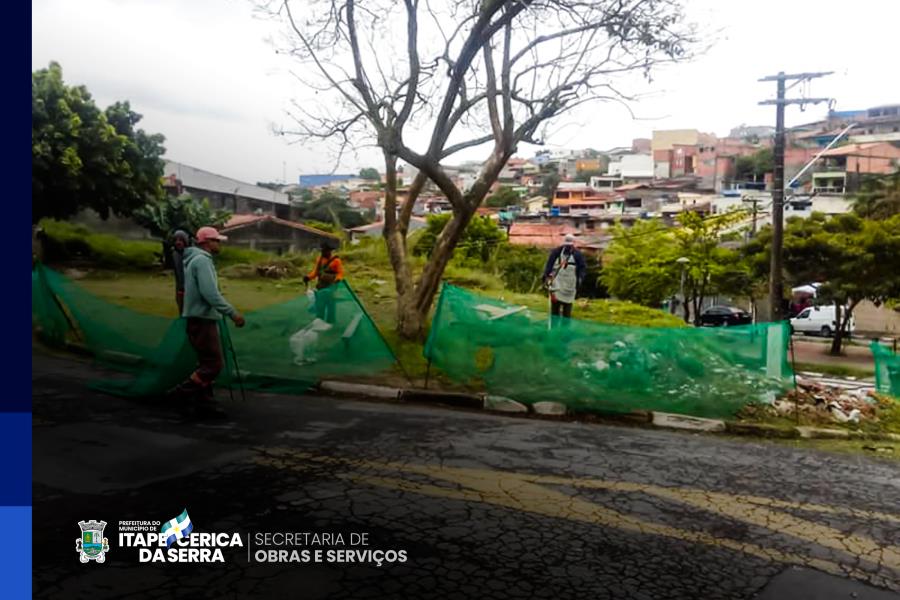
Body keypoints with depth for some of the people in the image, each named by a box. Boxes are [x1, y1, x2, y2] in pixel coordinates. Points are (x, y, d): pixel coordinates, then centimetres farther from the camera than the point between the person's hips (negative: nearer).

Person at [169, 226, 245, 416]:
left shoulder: (195, 259, 18)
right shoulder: (202, 260, -14)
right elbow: (211, 294, -24)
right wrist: (232, 313, -22)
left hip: (200, 319, 11)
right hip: (202, 319, -11)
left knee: (207, 363, 13)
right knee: (214, 363, -9)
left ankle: (204, 403, 16)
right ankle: (182, 391, -4)